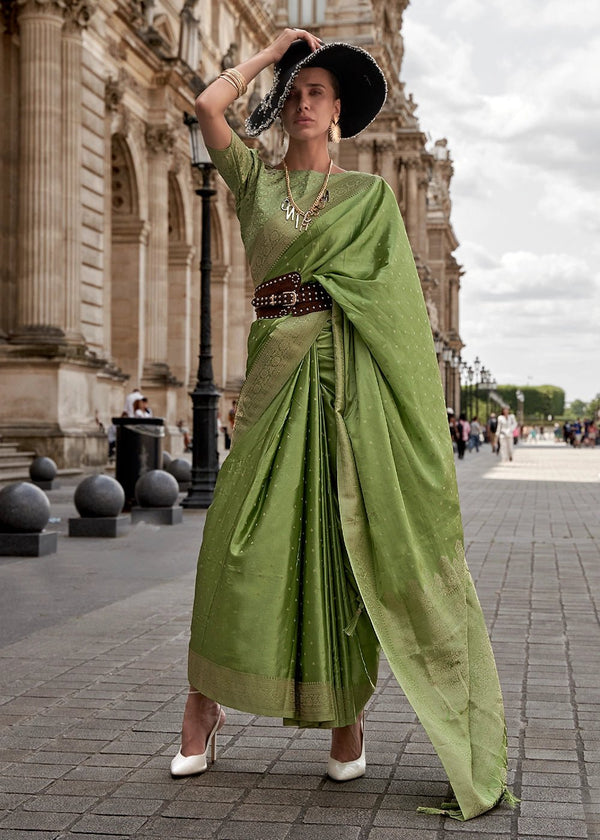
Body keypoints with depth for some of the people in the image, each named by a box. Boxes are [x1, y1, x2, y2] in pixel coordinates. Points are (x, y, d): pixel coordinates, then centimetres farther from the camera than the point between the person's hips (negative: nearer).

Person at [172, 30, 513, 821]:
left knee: (350, 535, -3)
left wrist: (419, 386, -4)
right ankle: (204, 704, 8)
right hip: (278, 365, 1)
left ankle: (350, 710, 8)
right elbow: (208, 104, 1)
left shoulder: (370, 192, 12)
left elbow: (400, 294, 6)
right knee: (243, 536, -5)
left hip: (353, 368, -1)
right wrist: (274, 46, 14)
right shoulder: (254, 178, 16)